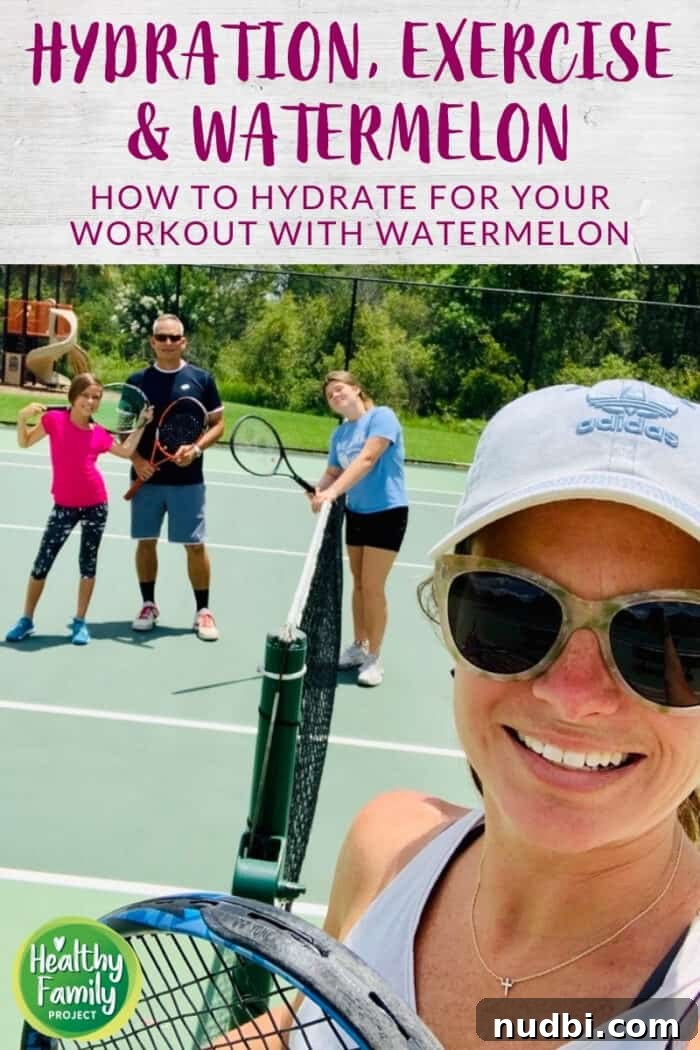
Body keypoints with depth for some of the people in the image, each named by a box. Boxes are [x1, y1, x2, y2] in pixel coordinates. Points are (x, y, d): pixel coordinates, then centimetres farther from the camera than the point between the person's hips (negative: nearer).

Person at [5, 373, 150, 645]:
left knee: (88, 563, 8)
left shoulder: (99, 433, 0)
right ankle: (26, 620, 19)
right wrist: (22, 417, -12)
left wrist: (142, 423, 5)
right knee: (41, 563, 3)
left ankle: (80, 622, 20)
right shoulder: (54, 419, -5)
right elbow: (24, 442, 4)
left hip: (95, 505, 2)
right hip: (64, 506, -1)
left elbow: (126, 451, 13)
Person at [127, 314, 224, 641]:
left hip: (187, 480, -1)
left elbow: (217, 424, 3)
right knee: (146, 541, 9)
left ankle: (203, 611, 12)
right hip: (147, 478, 2)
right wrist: (136, 459, -9)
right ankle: (148, 605, 24)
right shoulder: (137, 381, 4)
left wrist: (195, 448, -15)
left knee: (195, 545, 1)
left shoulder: (201, 379, 0)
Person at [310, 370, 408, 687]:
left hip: (387, 512, -7)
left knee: (373, 587, -5)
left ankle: (374, 658, 7)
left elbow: (366, 460, -27)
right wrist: (318, 490, -15)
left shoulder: (381, 416, -15)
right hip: (356, 512, 7)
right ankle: (358, 647, 26)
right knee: (358, 584, 13)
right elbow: (333, 473, 8)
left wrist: (334, 491, -36)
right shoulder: (339, 433, 7)